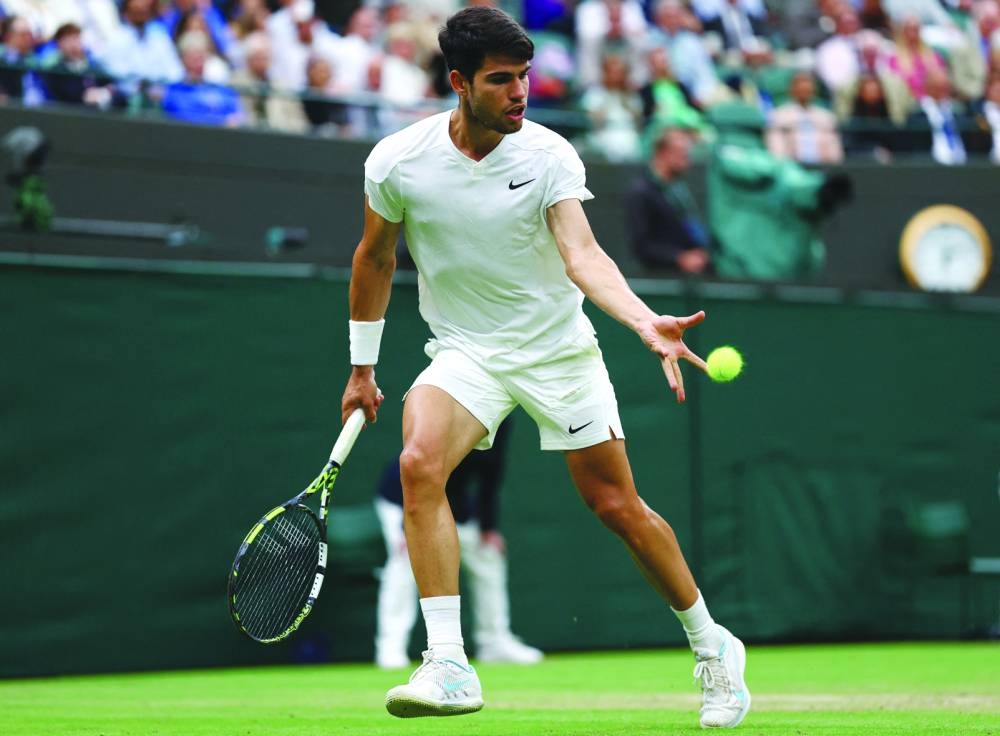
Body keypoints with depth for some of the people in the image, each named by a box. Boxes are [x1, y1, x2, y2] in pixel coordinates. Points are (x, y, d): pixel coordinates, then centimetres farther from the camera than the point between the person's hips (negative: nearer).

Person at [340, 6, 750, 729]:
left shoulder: (549, 155, -13)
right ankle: (449, 668, -28)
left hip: (560, 349, 0)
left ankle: (712, 645, 26)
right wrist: (362, 368, 13)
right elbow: (375, 259, 7)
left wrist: (646, 321, -42)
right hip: (465, 351, 1)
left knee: (619, 507, 2)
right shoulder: (396, 162, -10)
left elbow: (582, 255, -25)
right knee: (420, 462, -28)